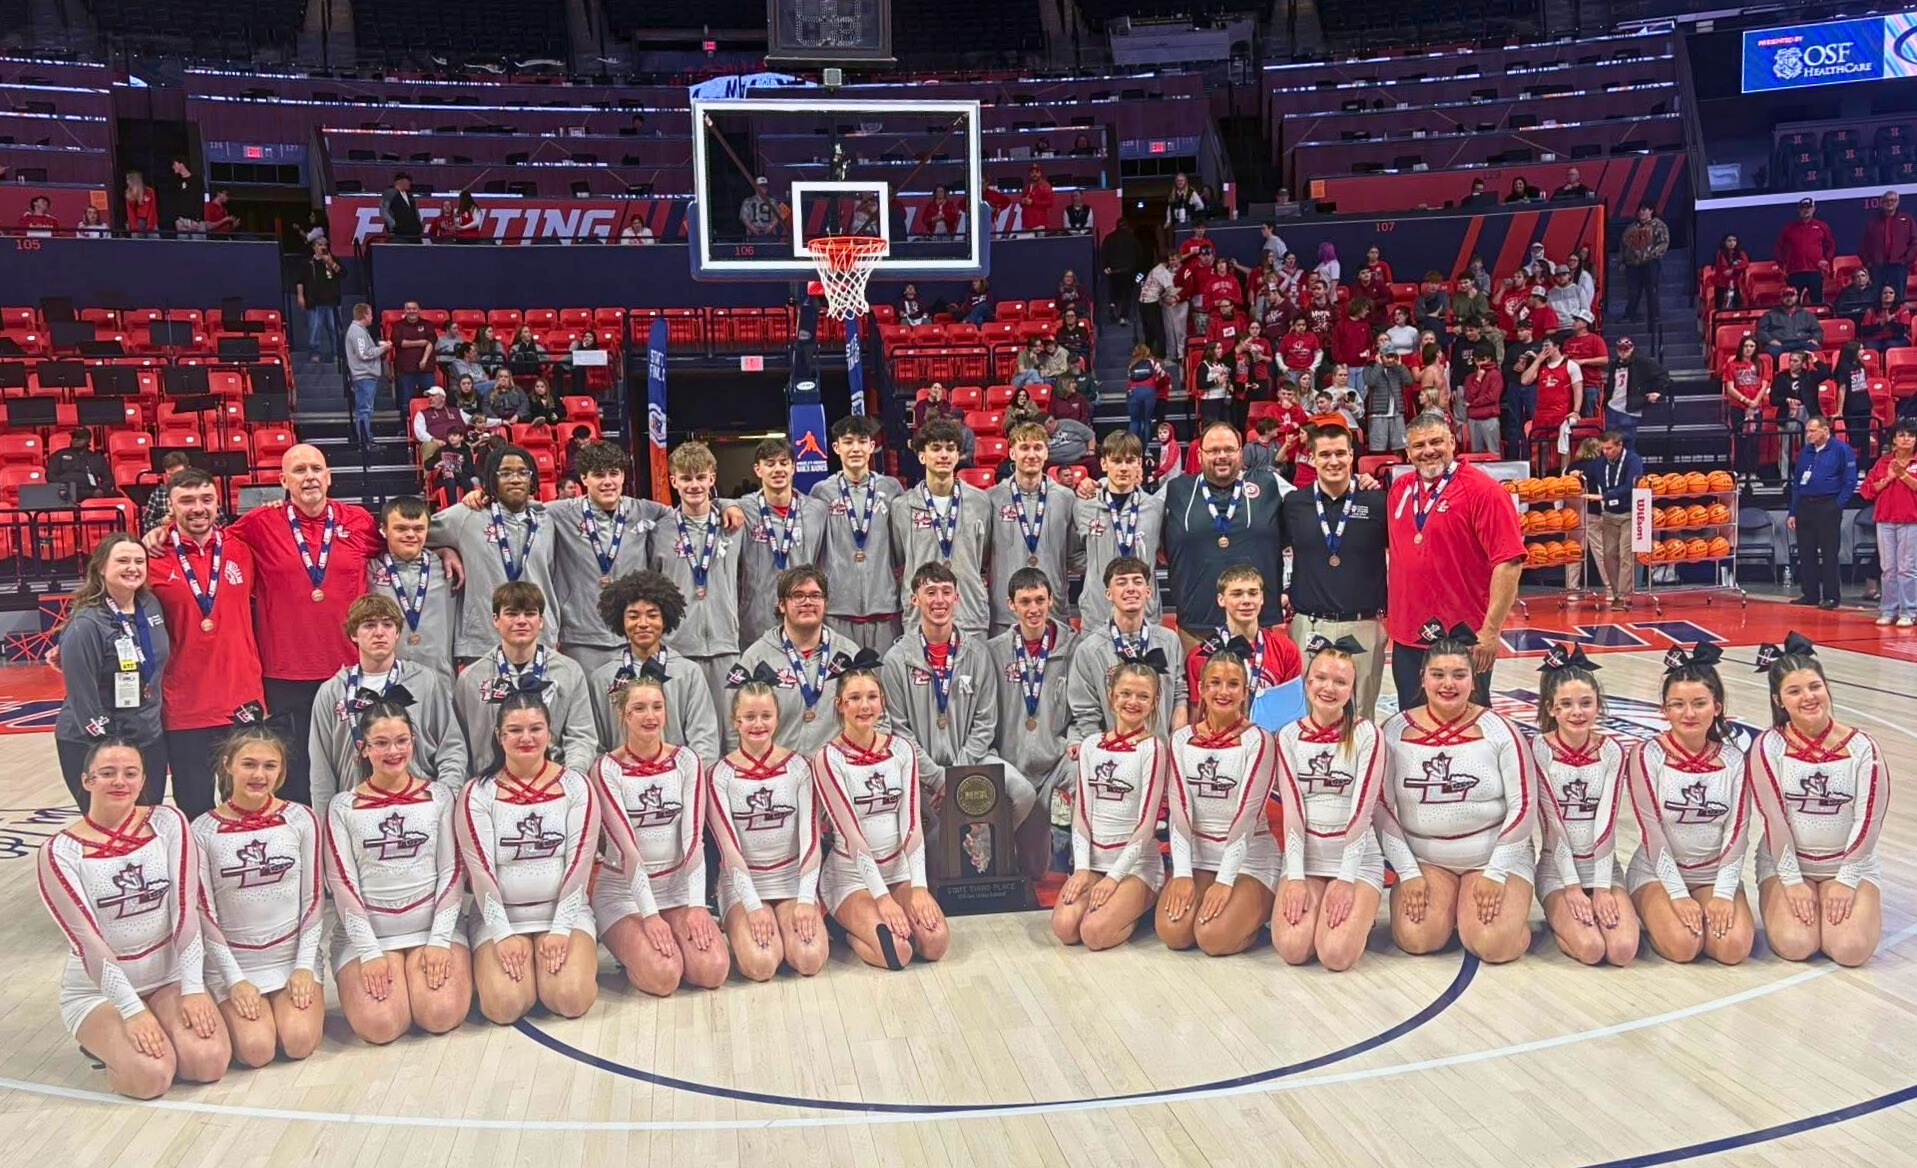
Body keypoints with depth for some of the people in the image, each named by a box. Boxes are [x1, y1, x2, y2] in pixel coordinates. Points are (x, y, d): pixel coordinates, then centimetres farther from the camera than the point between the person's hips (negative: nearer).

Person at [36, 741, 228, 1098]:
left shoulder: (168, 824, -5)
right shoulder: (60, 852, -11)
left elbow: (186, 910, -9)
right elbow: (88, 941, -16)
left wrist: (192, 987, -16)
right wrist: (132, 1009, -22)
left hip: (169, 976, 2)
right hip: (97, 989, -2)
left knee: (209, 1062, -20)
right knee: (151, 1076, -24)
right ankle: (105, 1041, 9)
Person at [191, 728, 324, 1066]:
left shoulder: (301, 820, -2)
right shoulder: (203, 831, -5)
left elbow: (312, 900, 1)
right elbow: (205, 913, -4)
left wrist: (304, 966, -6)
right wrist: (235, 979, -9)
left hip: (294, 956, 1)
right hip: (232, 961, -1)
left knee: (299, 1042, -19)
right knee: (257, 1050, -18)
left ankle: (310, 1000, 13)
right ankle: (232, 1013, 13)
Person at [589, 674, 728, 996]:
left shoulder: (686, 762, -1)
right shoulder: (606, 770, -9)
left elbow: (694, 837, -8)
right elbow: (626, 846, -16)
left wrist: (696, 905, -17)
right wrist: (650, 914, -22)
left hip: (678, 884, 3)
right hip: (624, 889, -3)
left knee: (713, 971, -18)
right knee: (662, 977, -24)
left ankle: (663, 939, 13)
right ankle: (633, 947, 10)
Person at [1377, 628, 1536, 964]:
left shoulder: (1499, 730, -6)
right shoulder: (1396, 731, -3)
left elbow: (1524, 807, -7)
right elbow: (1383, 808, -3)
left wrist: (1495, 873, -13)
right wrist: (1408, 872, -10)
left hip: (1496, 856, -1)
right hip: (1423, 858, 1)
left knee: (1494, 946, -22)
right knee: (1416, 939, -22)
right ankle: (1447, 904, 12)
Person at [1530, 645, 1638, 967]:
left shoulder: (1611, 751, -2)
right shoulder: (1539, 751, -10)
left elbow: (1606, 823, -7)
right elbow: (1552, 824, -12)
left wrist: (1602, 887, -13)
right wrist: (1572, 886, -14)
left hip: (1603, 866, 3)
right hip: (1557, 869, -3)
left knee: (1623, 949, -20)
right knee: (1590, 949, -25)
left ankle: (1567, 916, 9)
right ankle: (1559, 918, 7)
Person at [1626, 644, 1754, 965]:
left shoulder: (1733, 760, -2)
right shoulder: (1647, 756, -11)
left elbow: (1737, 830, -4)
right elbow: (1653, 832, -13)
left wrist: (1724, 893, -14)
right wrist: (1678, 894, -17)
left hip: (1716, 873, 3)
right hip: (1658, 872, -2)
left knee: (1734, 947, -21)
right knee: (1682, 945, -25)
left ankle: (1719, 912, 11)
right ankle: (1655, 917, 7)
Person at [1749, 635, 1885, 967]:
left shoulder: (1861, 747, -9)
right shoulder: (1767, 748, -12)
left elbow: (1868, 820, -8)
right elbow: (1774, 819, -12)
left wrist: (1845, 880, -10)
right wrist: (1792, 880, -13)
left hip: (1852, 863, 1)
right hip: (1785, 862, -1)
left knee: (1851, 949, -20)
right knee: (1795, 946, -22)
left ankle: (1843, 899, 12)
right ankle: (1789, 899, 11)